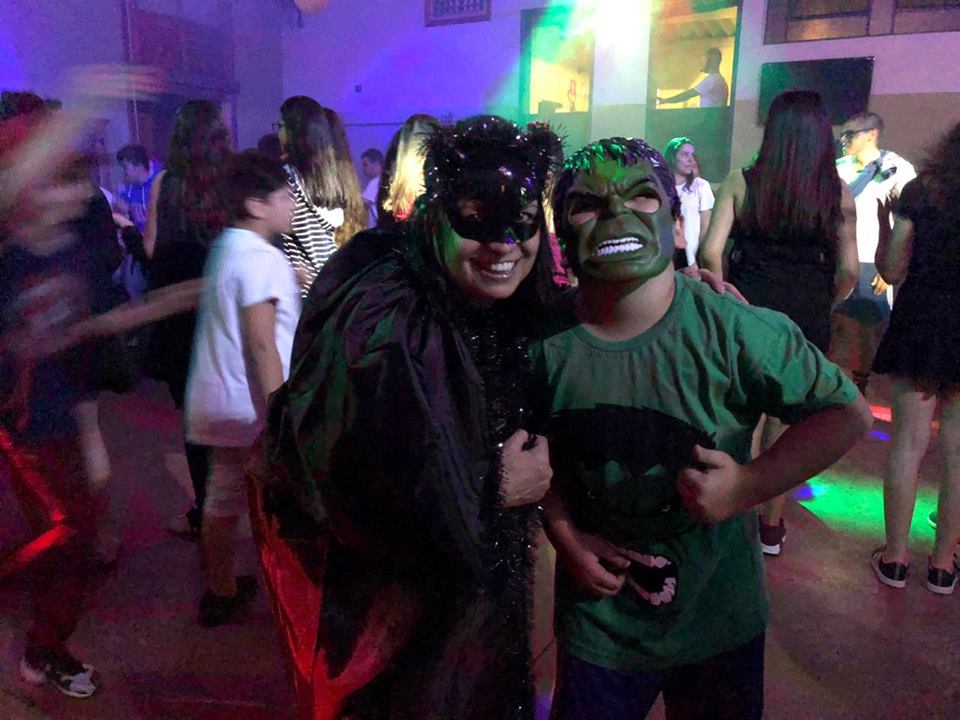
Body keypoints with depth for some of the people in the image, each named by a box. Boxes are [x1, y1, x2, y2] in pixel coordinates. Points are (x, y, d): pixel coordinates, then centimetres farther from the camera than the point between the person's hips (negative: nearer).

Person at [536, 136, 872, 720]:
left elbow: (848, 413, -10)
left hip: (721, 622, 0)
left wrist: (748, 486, -21)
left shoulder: (735, 332, -19)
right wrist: (565, 537, -11)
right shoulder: (547, 346, -14)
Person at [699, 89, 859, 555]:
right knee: (787, 420, 13)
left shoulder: (741, 182, -6)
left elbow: (710, 253, -13)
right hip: (808, 318, 1)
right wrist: (819, 309, 12)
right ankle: (771, 526, 27)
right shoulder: (838, 194, -2)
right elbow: (849, 271, -4)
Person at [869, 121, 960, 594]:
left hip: (919, 325, 0)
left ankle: (895, 556, 15)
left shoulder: (920, 192, -4)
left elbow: (891, 272, -5)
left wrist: (885, 225, 10)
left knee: (909, 442, 8)